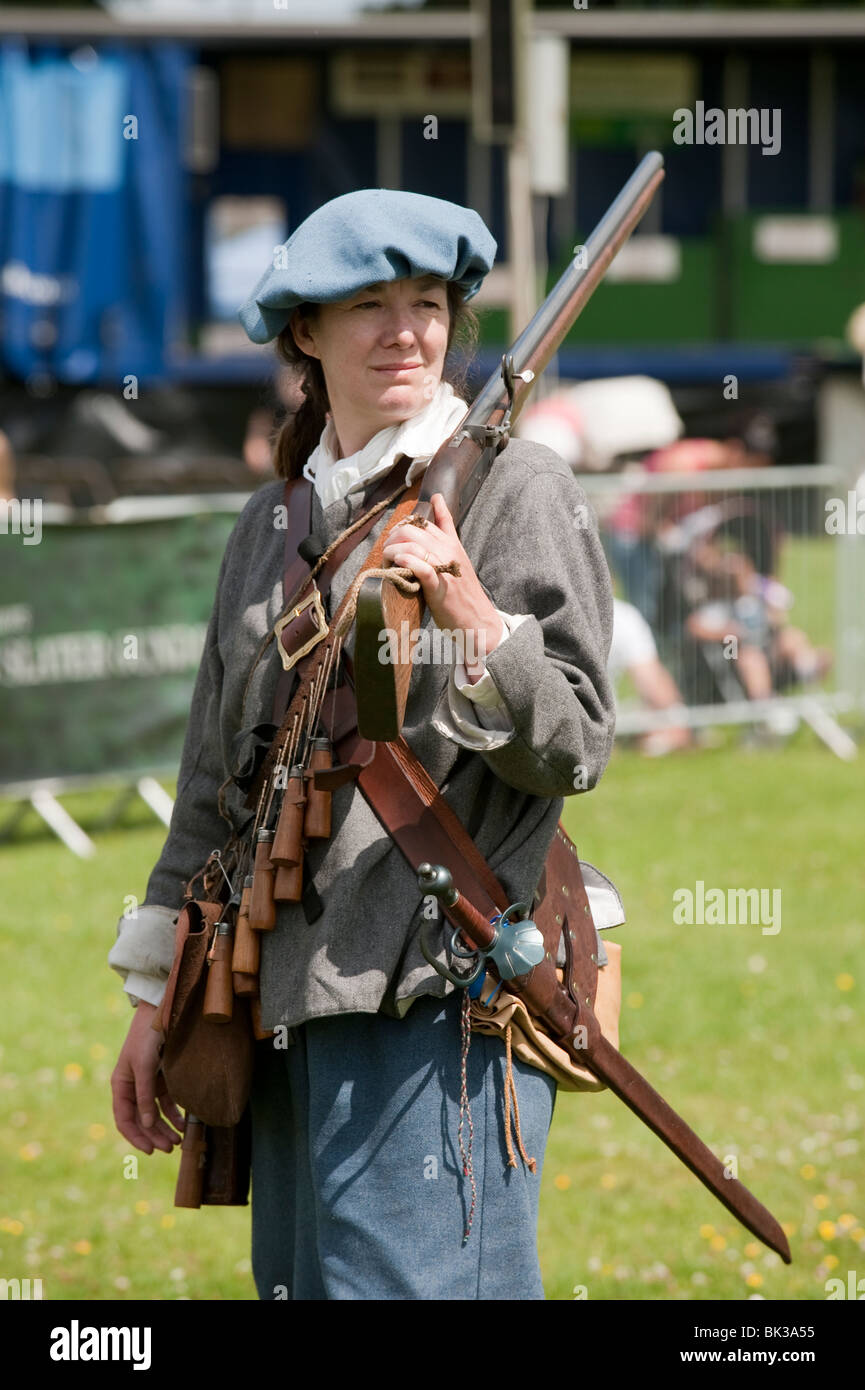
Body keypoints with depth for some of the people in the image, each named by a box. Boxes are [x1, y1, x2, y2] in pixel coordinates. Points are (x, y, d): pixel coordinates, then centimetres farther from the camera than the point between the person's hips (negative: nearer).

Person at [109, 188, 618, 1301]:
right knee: (296, 1284, 8)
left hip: (434, 998, -7)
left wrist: (469, 617, -24)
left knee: (404, 1284, -13)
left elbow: (573, 746, -7)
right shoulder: (271, 525, 17)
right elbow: (215, 783, 21)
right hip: (288, 1000, 7)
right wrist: (155, 999, 19)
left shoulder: (515, 487, -2)